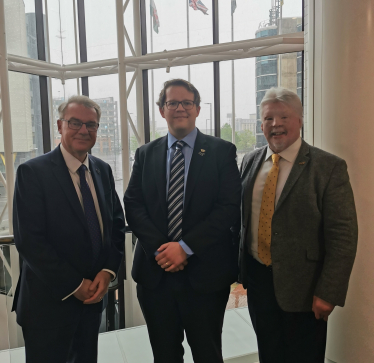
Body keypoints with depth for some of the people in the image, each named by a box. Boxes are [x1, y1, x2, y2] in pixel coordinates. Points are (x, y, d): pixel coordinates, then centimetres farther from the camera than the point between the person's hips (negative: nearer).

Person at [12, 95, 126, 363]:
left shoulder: (103, 170, 4)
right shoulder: (33, 172, -13)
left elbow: (117, 223, 7)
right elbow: (29, 240, -17)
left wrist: (108, 270, -7)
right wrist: (74, 285, -15)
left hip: (94, 294, 5)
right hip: (50, 301, -5)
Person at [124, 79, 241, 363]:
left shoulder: (222, 151, -1)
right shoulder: (145, 154, 8)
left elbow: (229, 207, -10)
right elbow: (133, 206, 2)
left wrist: (185, 247, -16)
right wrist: (159, 248, -13)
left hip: (204, 273, -2)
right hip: (155, 271, 3)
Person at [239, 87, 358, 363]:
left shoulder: (329, 167, -14)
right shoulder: (251, 161, 3)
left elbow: (343, 236, -15)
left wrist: (328, 293, -16)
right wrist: (239, 263, 9)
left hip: (301, 285, -4)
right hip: (257, 277, 5)